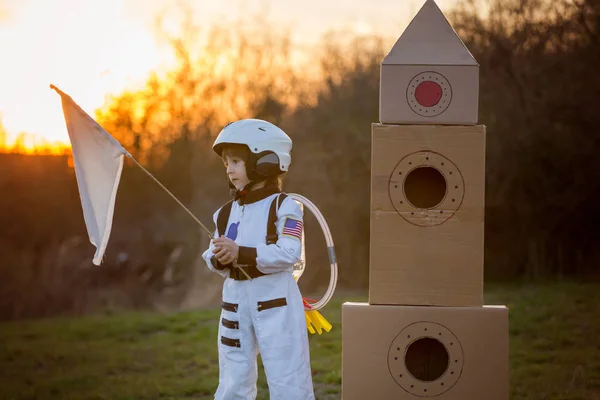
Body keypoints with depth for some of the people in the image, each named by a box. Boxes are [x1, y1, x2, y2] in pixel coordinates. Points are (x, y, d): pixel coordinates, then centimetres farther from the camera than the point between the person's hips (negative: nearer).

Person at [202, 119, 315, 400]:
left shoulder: (283, 207, -9)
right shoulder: (226, 213, 10)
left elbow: (289, 254, -20)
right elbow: (213, 257, 10)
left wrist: (241, 253, -26)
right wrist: (219, 259, -14)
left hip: (275, 302, -6)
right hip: (235, 300, 6)